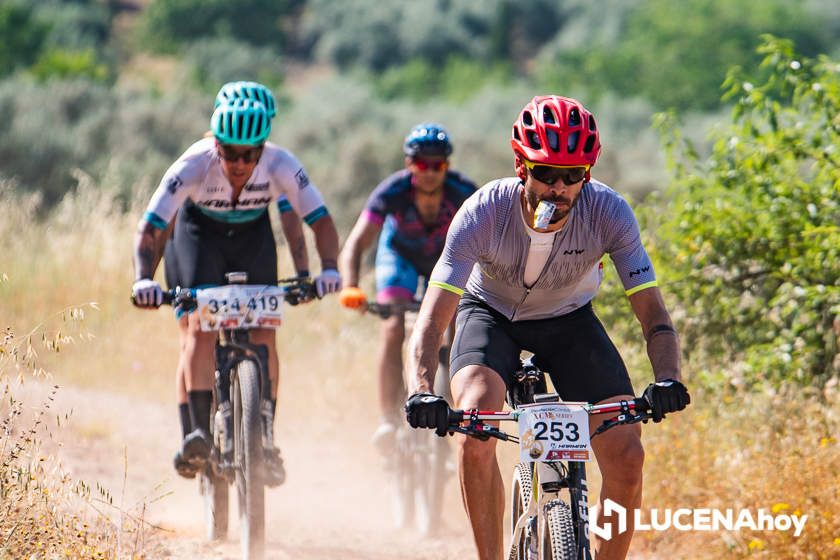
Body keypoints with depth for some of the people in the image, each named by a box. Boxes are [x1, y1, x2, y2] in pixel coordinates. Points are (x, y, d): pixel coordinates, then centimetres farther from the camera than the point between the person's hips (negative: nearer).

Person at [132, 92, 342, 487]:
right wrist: (143, 279, -51)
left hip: (252, 236, 2)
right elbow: (150, 228, -35)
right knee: (199, 326, -21)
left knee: (263, 334, -9)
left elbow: (321, 221, -27)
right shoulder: (194, 166, -33)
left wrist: (329, 269, -45)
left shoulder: (281, 166, -29)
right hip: (198, 232, -2)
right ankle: (198, 432, -23)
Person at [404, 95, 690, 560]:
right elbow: (432, 319, -35)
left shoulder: (609, 213, -28)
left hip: (568, 319, 1)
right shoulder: (484, 213, -32)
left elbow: (652, 313, -28)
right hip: (492, 314, -1)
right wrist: (422, 391, -53)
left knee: (627, 456, -15)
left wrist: (667, 380, -48)